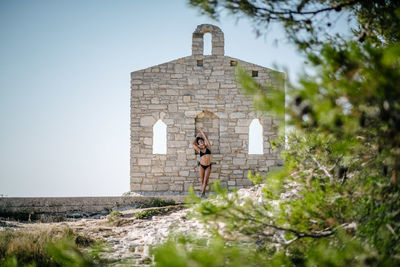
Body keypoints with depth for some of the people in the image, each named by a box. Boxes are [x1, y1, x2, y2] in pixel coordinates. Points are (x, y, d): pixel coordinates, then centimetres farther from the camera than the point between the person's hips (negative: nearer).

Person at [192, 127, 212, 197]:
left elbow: (205, 138, 0)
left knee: (205, 180, -6)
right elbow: (193, 144, -1)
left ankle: (202, 193, -2)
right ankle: (203, 192, 23)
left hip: (208, 166, -1)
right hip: (201, 166, 1)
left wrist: (200, 130, 7)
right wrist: (197, 137, 12)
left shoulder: (208, 147, 3)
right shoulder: (199, 150, 3)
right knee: (202, 180, 4)